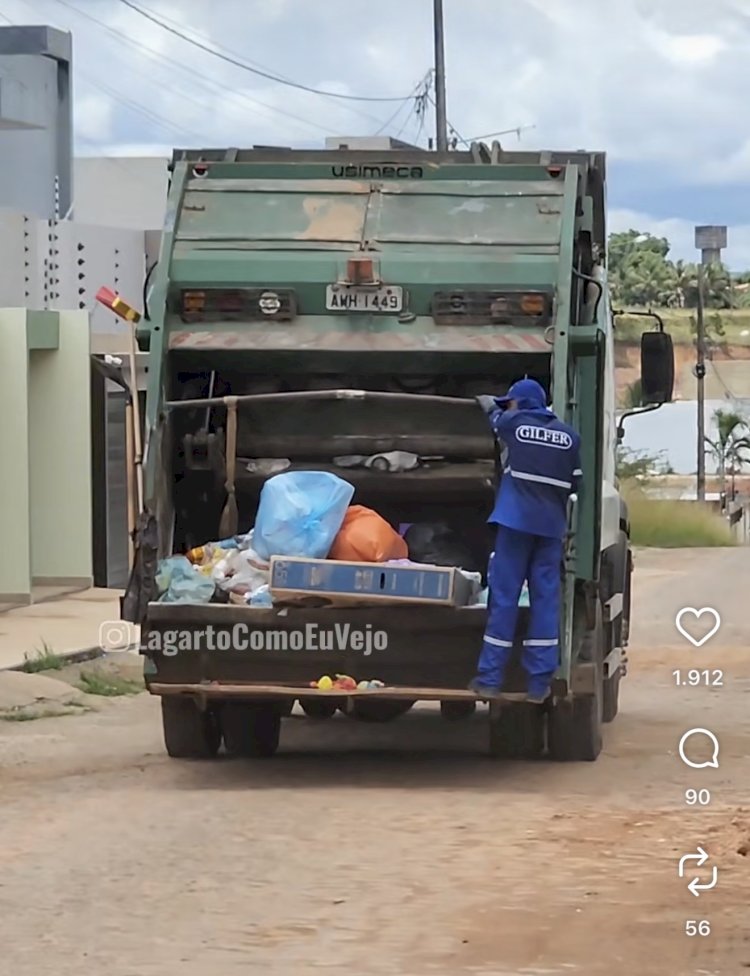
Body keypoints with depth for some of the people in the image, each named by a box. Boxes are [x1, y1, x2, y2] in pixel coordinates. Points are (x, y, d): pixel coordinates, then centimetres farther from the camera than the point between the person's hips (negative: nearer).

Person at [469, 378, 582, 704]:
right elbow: (575, 484, 9)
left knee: (503, 597, -1)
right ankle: (539, 683, 0)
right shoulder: (569, 436, 8)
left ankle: (490, 679, -1)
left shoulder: (512, 423, 1)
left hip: (516, 521, -3)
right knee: (545, 601, 3)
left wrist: (491, 406, 45)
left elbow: (494, 415, 24)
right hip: (553, 526, 3)